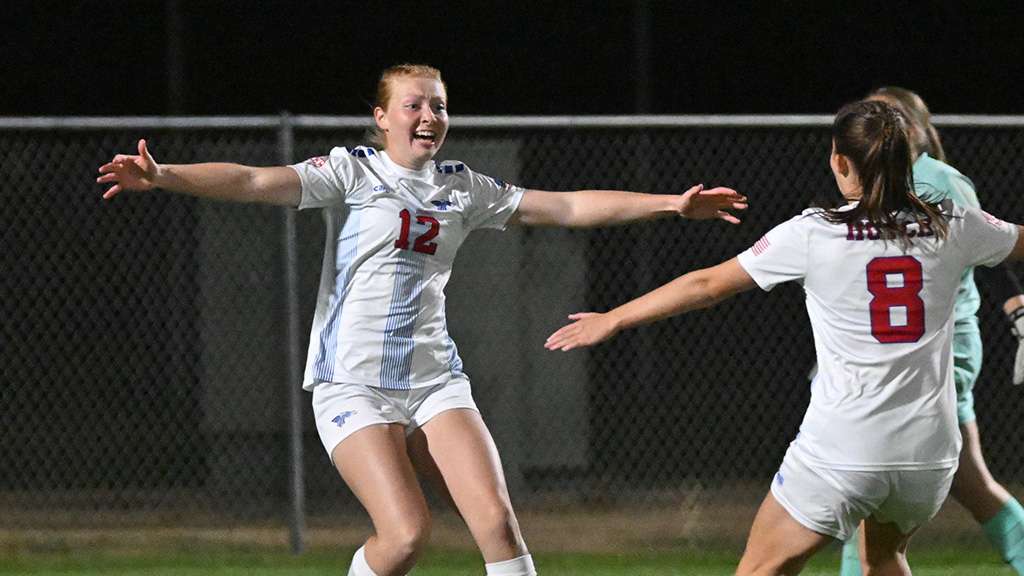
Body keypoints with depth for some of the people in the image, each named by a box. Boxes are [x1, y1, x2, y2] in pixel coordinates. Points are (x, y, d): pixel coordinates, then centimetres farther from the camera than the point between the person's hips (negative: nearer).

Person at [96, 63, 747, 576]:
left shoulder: (463, 188, 11)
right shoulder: (353, 171, -2)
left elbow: (569, 206, 13)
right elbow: (256, 182, -15)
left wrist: (672, 203, 7)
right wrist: (164, 176, -31)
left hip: (436, 378, 4)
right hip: (354, 383, -4)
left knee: (497, 518, -13)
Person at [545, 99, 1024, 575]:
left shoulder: (813, 233, -6)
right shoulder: (953, 227, 1)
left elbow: (707, 285, 2)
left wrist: (613, 319, 14)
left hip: (840, 453, -4)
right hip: (930, 453, 4)